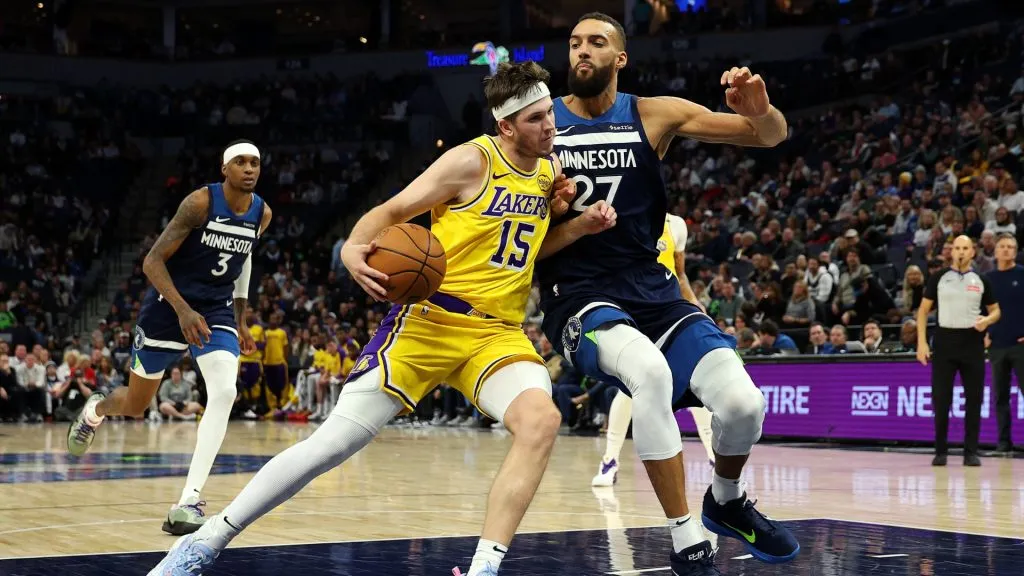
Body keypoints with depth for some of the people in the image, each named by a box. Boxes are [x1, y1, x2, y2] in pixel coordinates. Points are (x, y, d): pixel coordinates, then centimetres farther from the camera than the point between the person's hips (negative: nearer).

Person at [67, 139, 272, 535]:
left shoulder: (262, 214, -3)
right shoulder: (201, 203, -20)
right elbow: (152, 261, -19)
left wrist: (240, 319, 18)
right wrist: (183, 310, -31)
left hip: (217, 309, 3)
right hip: (169, 306, -3)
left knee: (224, 393, -23)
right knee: (135, 405, 12)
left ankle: (189, 501, -22)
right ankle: (95, 410, 52)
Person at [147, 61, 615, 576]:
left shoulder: (550, 169, 9)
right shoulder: (473, 161, -9)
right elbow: (392, 210, -7)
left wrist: (581, 224, 7)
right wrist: (354, 248, -27)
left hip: (498, 333, 5)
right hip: (431, 317, -5)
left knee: (541, 419, -26)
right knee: (336, 440, -8)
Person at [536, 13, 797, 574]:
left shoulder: (654, 115, 3)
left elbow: (771, 136, 2)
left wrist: (759, 110, -23)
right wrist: (572, 227, -17)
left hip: (652, 289, 3)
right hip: (579, 296, -3)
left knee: (743, 402, -16)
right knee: (652, 373, -36)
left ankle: (726, 501, 20)